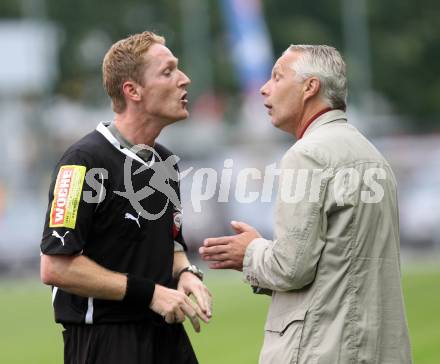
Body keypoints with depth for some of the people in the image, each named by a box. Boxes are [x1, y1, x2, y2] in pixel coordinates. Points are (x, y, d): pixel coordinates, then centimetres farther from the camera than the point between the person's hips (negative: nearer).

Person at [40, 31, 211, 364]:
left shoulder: (165, 161, 13)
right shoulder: (86, 161, -13)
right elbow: (55, 267, -19)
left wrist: (186, 274, 2)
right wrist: (150, 292, -17)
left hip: (167, 335, 8)